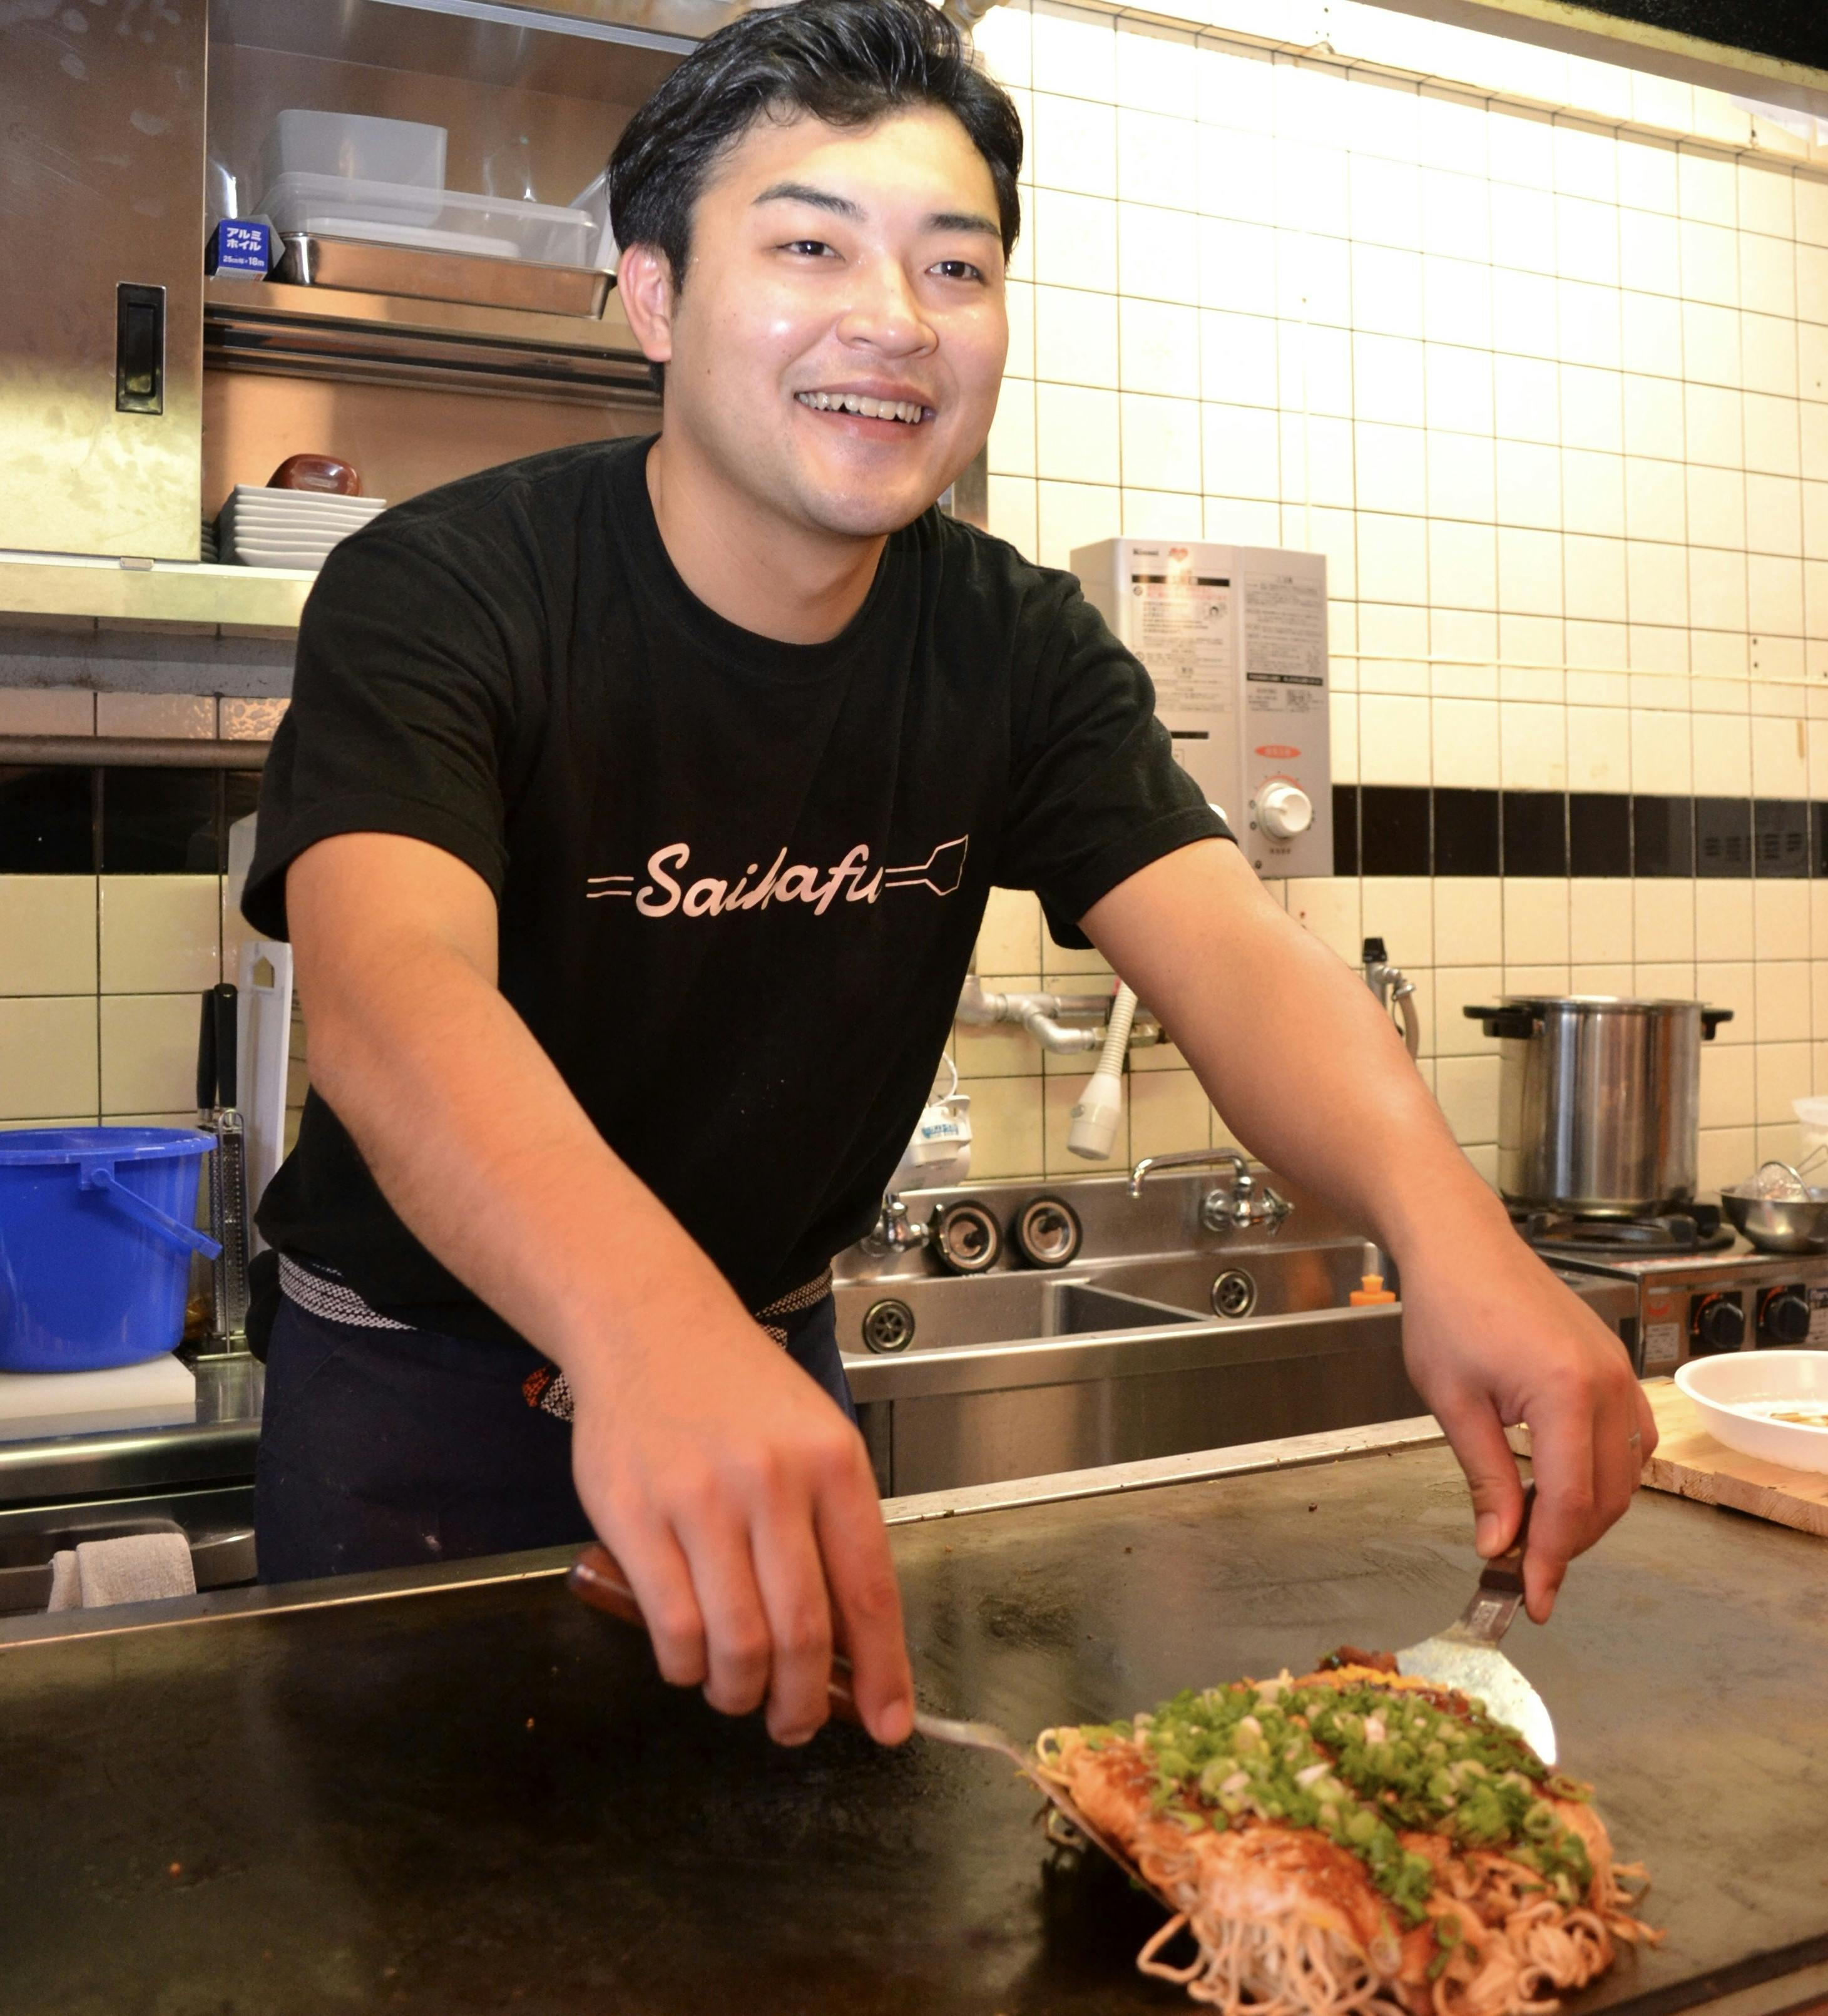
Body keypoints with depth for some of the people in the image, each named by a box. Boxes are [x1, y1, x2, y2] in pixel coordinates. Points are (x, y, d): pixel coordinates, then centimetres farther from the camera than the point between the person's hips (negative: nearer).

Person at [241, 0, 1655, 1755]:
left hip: (771, 1353, 4)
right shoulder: (440, 595, -23)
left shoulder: (1021, 653, -9)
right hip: (417, 1378, -3)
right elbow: (393, 996, -40)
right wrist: (646, 1319, -61)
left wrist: (1445, 1224, -42)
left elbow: (1229, 951, -21)